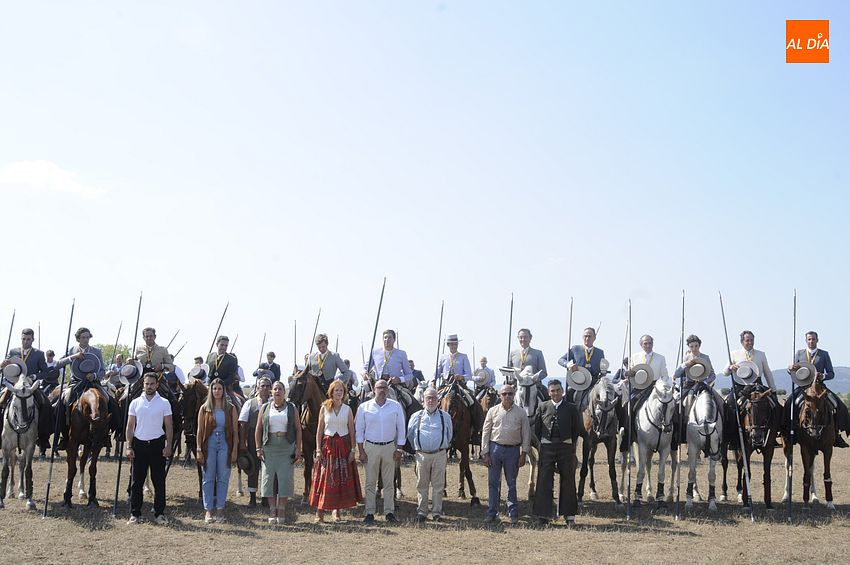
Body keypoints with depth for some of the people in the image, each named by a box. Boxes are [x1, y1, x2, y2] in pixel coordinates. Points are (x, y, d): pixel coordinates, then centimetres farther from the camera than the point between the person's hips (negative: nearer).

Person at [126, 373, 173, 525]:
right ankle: (135, 514, 13)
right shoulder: (135, 403, 4)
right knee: (136, 481, 5)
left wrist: (168, 446, -6)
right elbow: (130, 426, 6)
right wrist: (129, 447, -2)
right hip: (139, 444, 1)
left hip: (157, 444, -1)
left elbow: (169, 426, 2)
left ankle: (159, 513, 9)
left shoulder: (164, 403, 1)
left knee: (159, 481, 2)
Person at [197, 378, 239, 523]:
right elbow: (200, 430, 1)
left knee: (223, 479, 4)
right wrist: (199, 450, -6)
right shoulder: (204, 408, 2)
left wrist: (234, 451, -3)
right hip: (209, 445, 0)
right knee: (208, 479, 3)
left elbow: (235, 431, 3)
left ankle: (220, 510, 13)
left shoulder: (230, 409, 3)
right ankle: (209, 511, 10)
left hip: (225, 446, 0)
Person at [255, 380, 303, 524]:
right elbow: (258, 429, 6)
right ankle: (272, 510, 10)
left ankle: (281, 510, 8)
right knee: (269, 478, 1)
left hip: (287, 447, -1)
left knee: (285, 478, -1)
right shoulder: (265, 408, 8)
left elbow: (298, 429, 4)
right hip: (269, 447, 1)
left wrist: (298, 449, -3)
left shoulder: (291, 408, 7)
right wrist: (258, 449, -3)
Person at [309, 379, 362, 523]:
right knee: (325, 478, -1)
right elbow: (319, 430, 0)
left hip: (343, 445, 1)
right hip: (328, 444, -1)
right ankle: (320, 512, 3)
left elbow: (352, 431, 4)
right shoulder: (324, 408, 1)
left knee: (342, 478, 3)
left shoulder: (347, 409, 4)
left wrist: (353, 449, -4)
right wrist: (318, 450, -6)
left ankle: (337, 510, 14)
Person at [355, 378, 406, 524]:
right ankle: (369, 513, 10)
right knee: (370, 482, 3)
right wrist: (361, 451, -4)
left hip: (389, 447, 1)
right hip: (370, 447, -1)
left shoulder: (396, 406, 1)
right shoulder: (364, 407, -1)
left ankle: (389, 512, 13)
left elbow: (401, 429, 4)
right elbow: (359, 430, 1)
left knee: (389, 482, 6)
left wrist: (399, 449, -1)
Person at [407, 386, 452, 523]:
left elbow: (449, 435, 18)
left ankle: (436, 512, 10)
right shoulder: (416, 417, 4)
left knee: (438, 485, 3)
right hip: (422, 455, 0)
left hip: (439, 454, 0)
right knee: (422, 485, 5)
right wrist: (415, 450, 12)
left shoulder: (445, 417, 5)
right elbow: (410, 435, 13)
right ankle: (421, 512, 12)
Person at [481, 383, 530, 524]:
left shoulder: (521, 412, 1)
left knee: (512, 483, 7)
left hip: (513, 450, -1)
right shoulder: (493, 411, 3)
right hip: (495, 448, 1)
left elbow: (526, 434, 2)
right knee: (493, 483, 5)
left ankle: (513, 513, 15)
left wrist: (523, 454, -3)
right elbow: (486, 433, 4)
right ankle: (492, 513, 13)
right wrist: (486, 453, -1)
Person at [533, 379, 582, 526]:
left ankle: (569, 515, 16)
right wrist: (544, 441, 4)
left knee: (568, 481, 6)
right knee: (544, 481, 1)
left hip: (566, 446, 0)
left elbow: (577, 429, 7)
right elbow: (537, 428, 8)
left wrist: (570, 441, 3)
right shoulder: (542, 407, 4)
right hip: (547, 447, 0)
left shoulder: (571, 408, 3)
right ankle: (543, 515, 8)